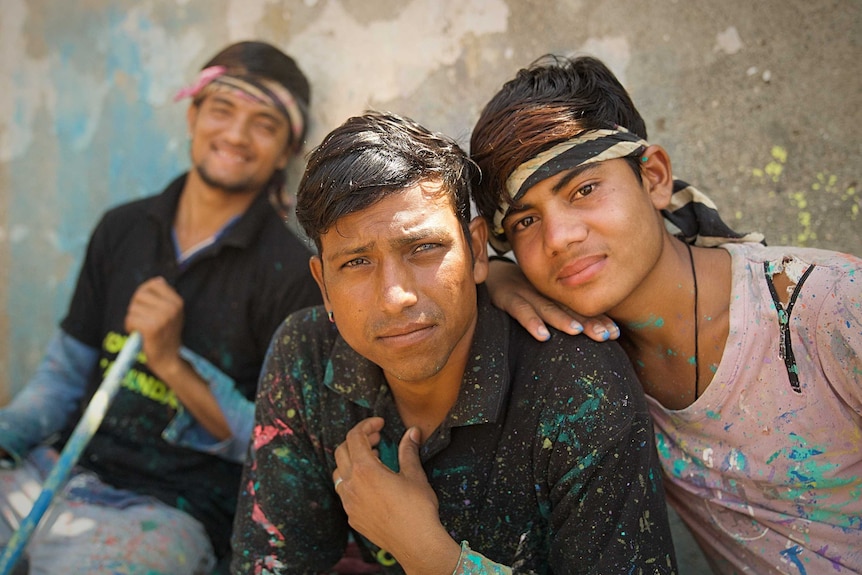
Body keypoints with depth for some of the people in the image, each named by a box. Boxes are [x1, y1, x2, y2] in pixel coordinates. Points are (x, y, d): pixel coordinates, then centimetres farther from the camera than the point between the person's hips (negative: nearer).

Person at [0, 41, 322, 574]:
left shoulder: (293, 274, -11)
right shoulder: (121, 228, 7)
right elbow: (66, 371, 14)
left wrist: (174, 363, -18)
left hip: (169, 511, -5)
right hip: (61, 472, 5)